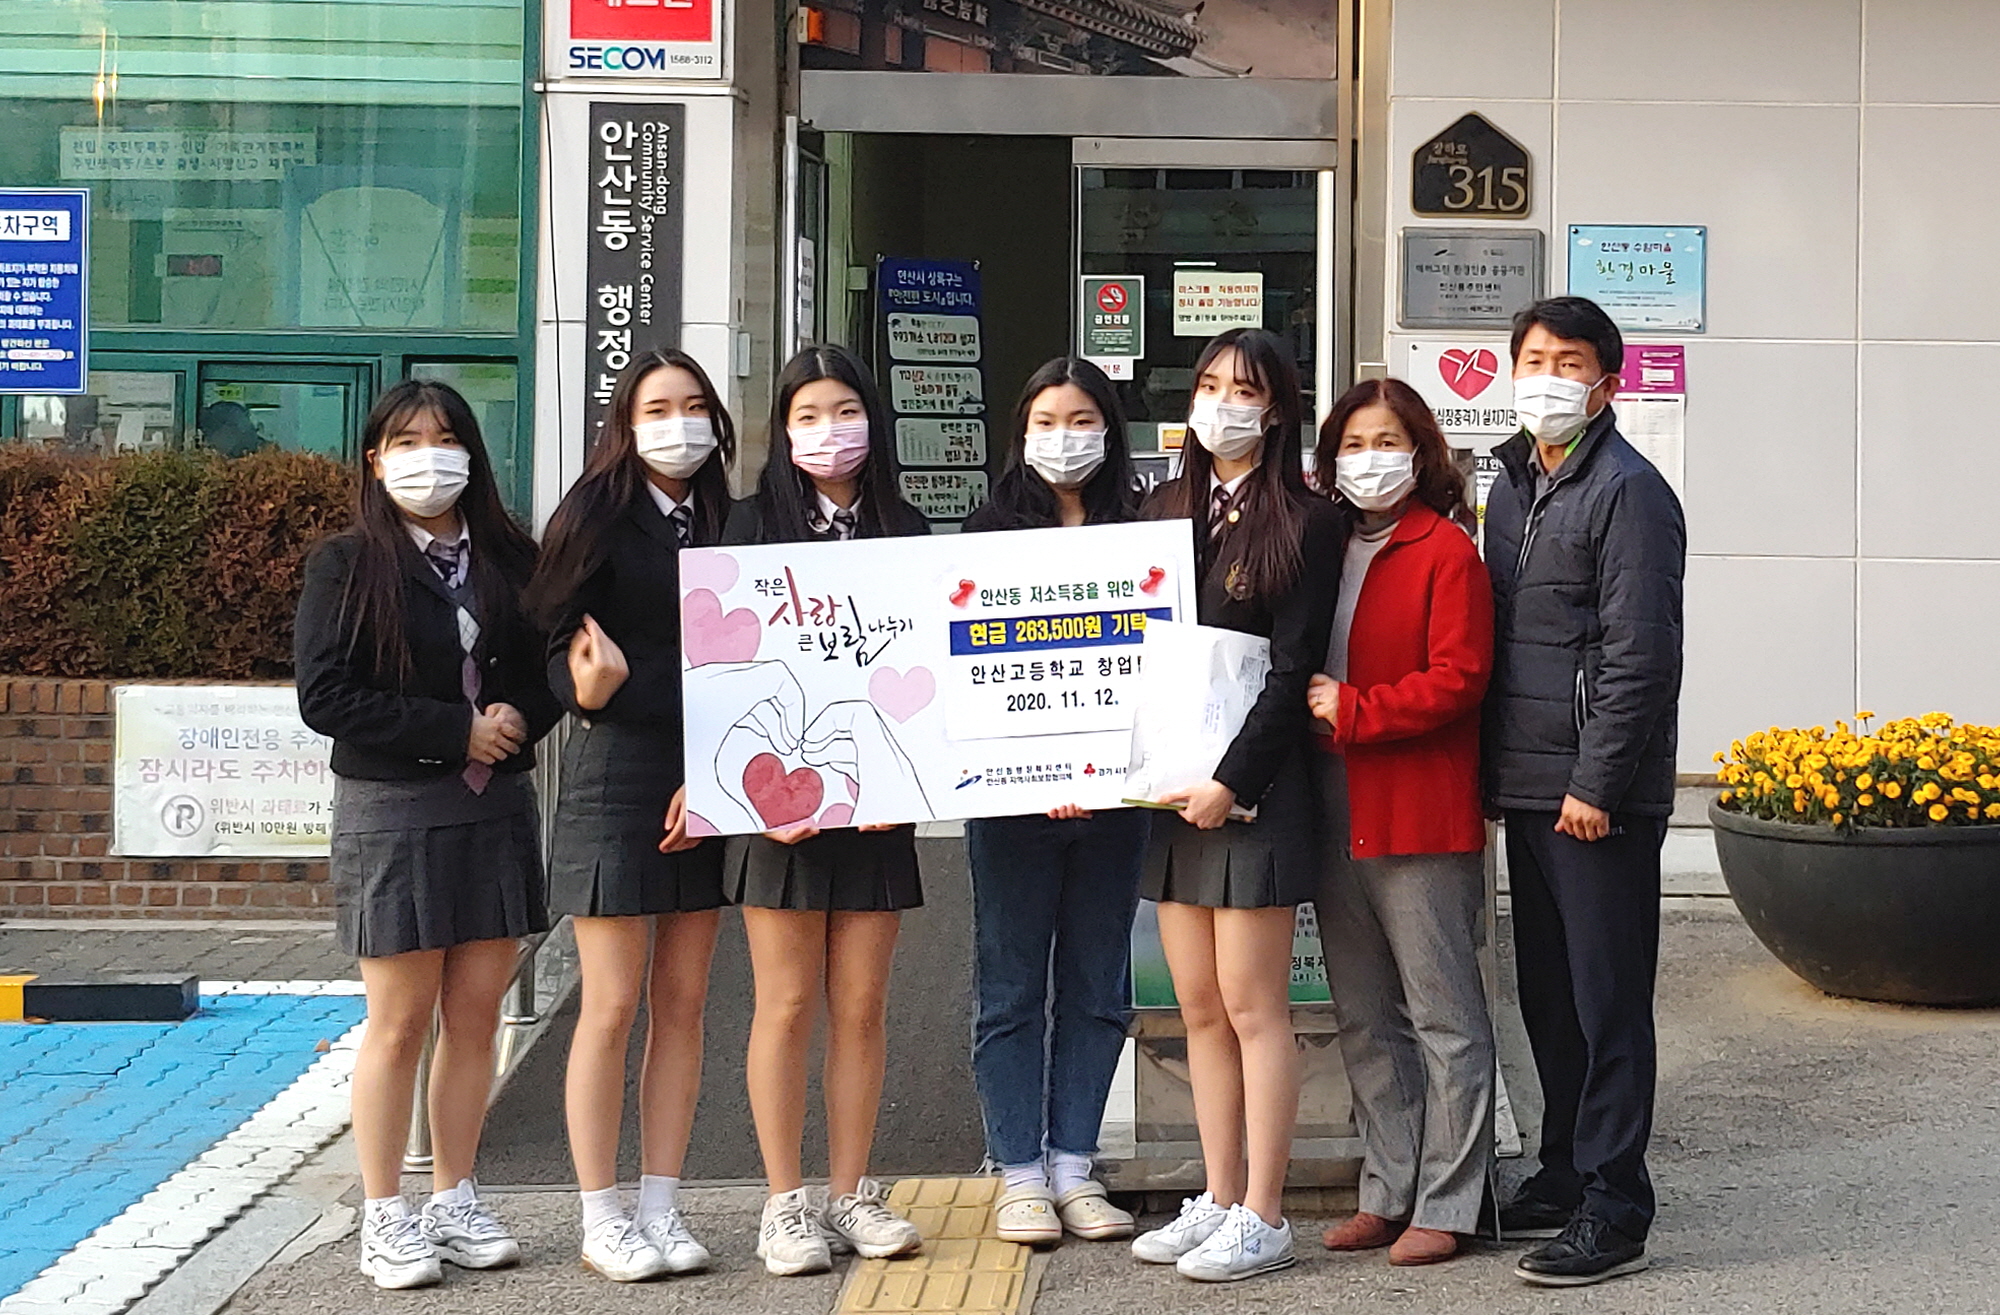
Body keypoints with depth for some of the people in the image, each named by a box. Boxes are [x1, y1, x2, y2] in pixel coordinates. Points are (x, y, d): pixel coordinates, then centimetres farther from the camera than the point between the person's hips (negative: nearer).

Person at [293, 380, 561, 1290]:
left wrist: (519, 720, -9)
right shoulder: (346, 565, -1)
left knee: (476, 1014, 7)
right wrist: (456, 731, -14)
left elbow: (549, 669, 14)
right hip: (391, 813, -4)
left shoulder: (509, 559, 10)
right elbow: (325, 695, -10)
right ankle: (384, 1217, 10)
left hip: (496, 809, 4)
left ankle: (454, 1202, 18)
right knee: (400, 1020, -1)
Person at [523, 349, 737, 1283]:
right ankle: (602, 1222, 8)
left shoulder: (722, 525, 9)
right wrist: (591, 688, -30)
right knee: (613, 1008, -2)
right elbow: (558, 647, -7)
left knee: (682, 1005, 8)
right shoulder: (597, 516, -3)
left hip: (707, 785, 5)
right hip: (615, 777, -5)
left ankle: (661, 1209, 17)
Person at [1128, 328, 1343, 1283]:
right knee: (1199, 1008, 10)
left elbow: (1292, 670, -10)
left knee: (1251, 1006, -2)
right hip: (1171, 783, 6)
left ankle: (1261, 1218, 5)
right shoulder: (1167, 509, 14)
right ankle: (1218, 1200, 18)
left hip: (1252, 785, -6)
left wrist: (1233, 782, -16)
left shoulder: (1304, 523, -5)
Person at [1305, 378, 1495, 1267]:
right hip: (1336, 816, 8)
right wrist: (1306, 710, 3)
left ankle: (1445, 1205, 8)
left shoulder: (1445, 551, -7)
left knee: (1443, 1017, 1)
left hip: (1422, 818, -7)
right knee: (1364, 1020, 14)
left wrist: (1351, 711, -17)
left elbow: (1457, 680, -15)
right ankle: (1387, 1192, 24)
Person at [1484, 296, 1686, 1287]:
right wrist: (1498, 770, 14)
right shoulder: (1513, 482, 16)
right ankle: (1563, 1175, 27)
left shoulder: (1628, 491, -10)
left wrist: (1595, 785, -18)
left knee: (1607, 1000, -3)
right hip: (1527, 789, 8)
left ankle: (1613, 1211, 3)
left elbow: (1639, 656, -16)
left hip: (1599, 798, -8)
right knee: (1546, 992, 15)